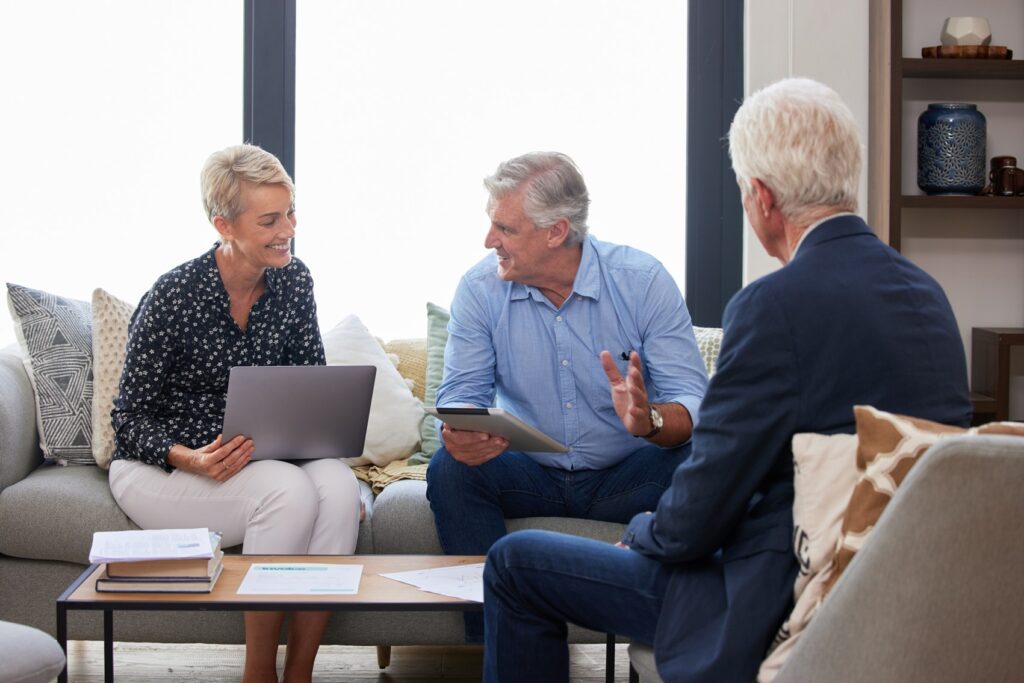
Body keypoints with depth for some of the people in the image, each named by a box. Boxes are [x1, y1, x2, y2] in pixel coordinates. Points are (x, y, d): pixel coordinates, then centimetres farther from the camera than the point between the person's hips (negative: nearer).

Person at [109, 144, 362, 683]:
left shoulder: (293, 281, -1)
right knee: (289, 490, -33)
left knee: (337, 483, -27)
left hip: (253, 457, 5)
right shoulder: (173, 296, -17)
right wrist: (188, 458, -30)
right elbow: (131, 418, -12)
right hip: (155, 471, -5)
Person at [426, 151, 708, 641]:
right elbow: (461, 394, -6)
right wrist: (457, 433, -32)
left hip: (626, 475, -2)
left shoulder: (643, 281, -12)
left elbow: (692, 404, -17)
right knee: (449, 469, -25)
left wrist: (650, 420, -42)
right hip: (529, 473, 2)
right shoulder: (480, 289, -4)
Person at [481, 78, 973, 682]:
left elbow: (695, 519, -18)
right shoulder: (927, 294, 4)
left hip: (773, 609, -9)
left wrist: (643, 533, 5)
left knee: (516, 564, 5)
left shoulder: (776, 305, -23)